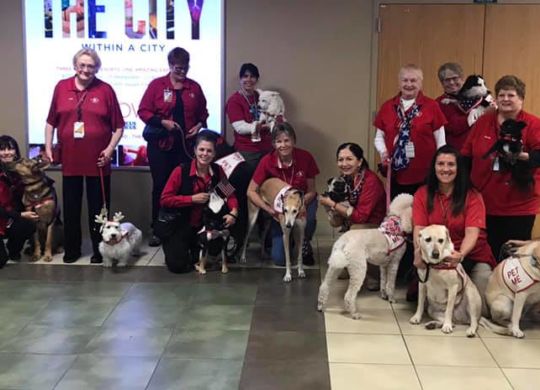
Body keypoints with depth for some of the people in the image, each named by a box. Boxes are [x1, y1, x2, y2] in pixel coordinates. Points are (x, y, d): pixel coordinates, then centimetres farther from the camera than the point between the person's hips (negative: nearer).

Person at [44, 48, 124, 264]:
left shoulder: (105, 90, -2)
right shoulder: (61, 87, 4)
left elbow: (118, 126, 1)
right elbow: (51, 122, 10)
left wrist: (110, 149, -9)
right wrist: (48, 147, 4)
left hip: (97, 160, -2)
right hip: (70, 159, 2)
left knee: (98, 207, 7)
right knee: (71, 207, 11)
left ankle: (99, 250, 19)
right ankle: (72, 249, 23)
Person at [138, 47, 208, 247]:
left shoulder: (194, 87, 9)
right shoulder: (157, 85, 1)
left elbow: (203, 112, 16)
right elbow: (143, 111, -2)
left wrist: (200, 124, -4)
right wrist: (163, 122, -14)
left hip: (186, 144, 2)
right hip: (160, 144, -2)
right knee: (160, 186, 3)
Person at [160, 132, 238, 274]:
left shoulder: (218, 171, -4)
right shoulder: (181, 171, -16)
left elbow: (229, 193, -4)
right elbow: (165, 199, -16)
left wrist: (234, 212, -25)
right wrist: (192, 199, -22)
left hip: (205, 226, 4)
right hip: (180, 226, -4)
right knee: (177, 265, -16)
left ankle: (196, 251, 15)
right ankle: (171, 246, 22)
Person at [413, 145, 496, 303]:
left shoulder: (472, 196, -7)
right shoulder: (422, 194, -1)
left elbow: (472, 232, -19)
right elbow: (419, 229, -10)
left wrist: (461, 254, -41)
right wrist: (419, 251, -33)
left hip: (471, 255, -1)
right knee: (420, 265, -30)